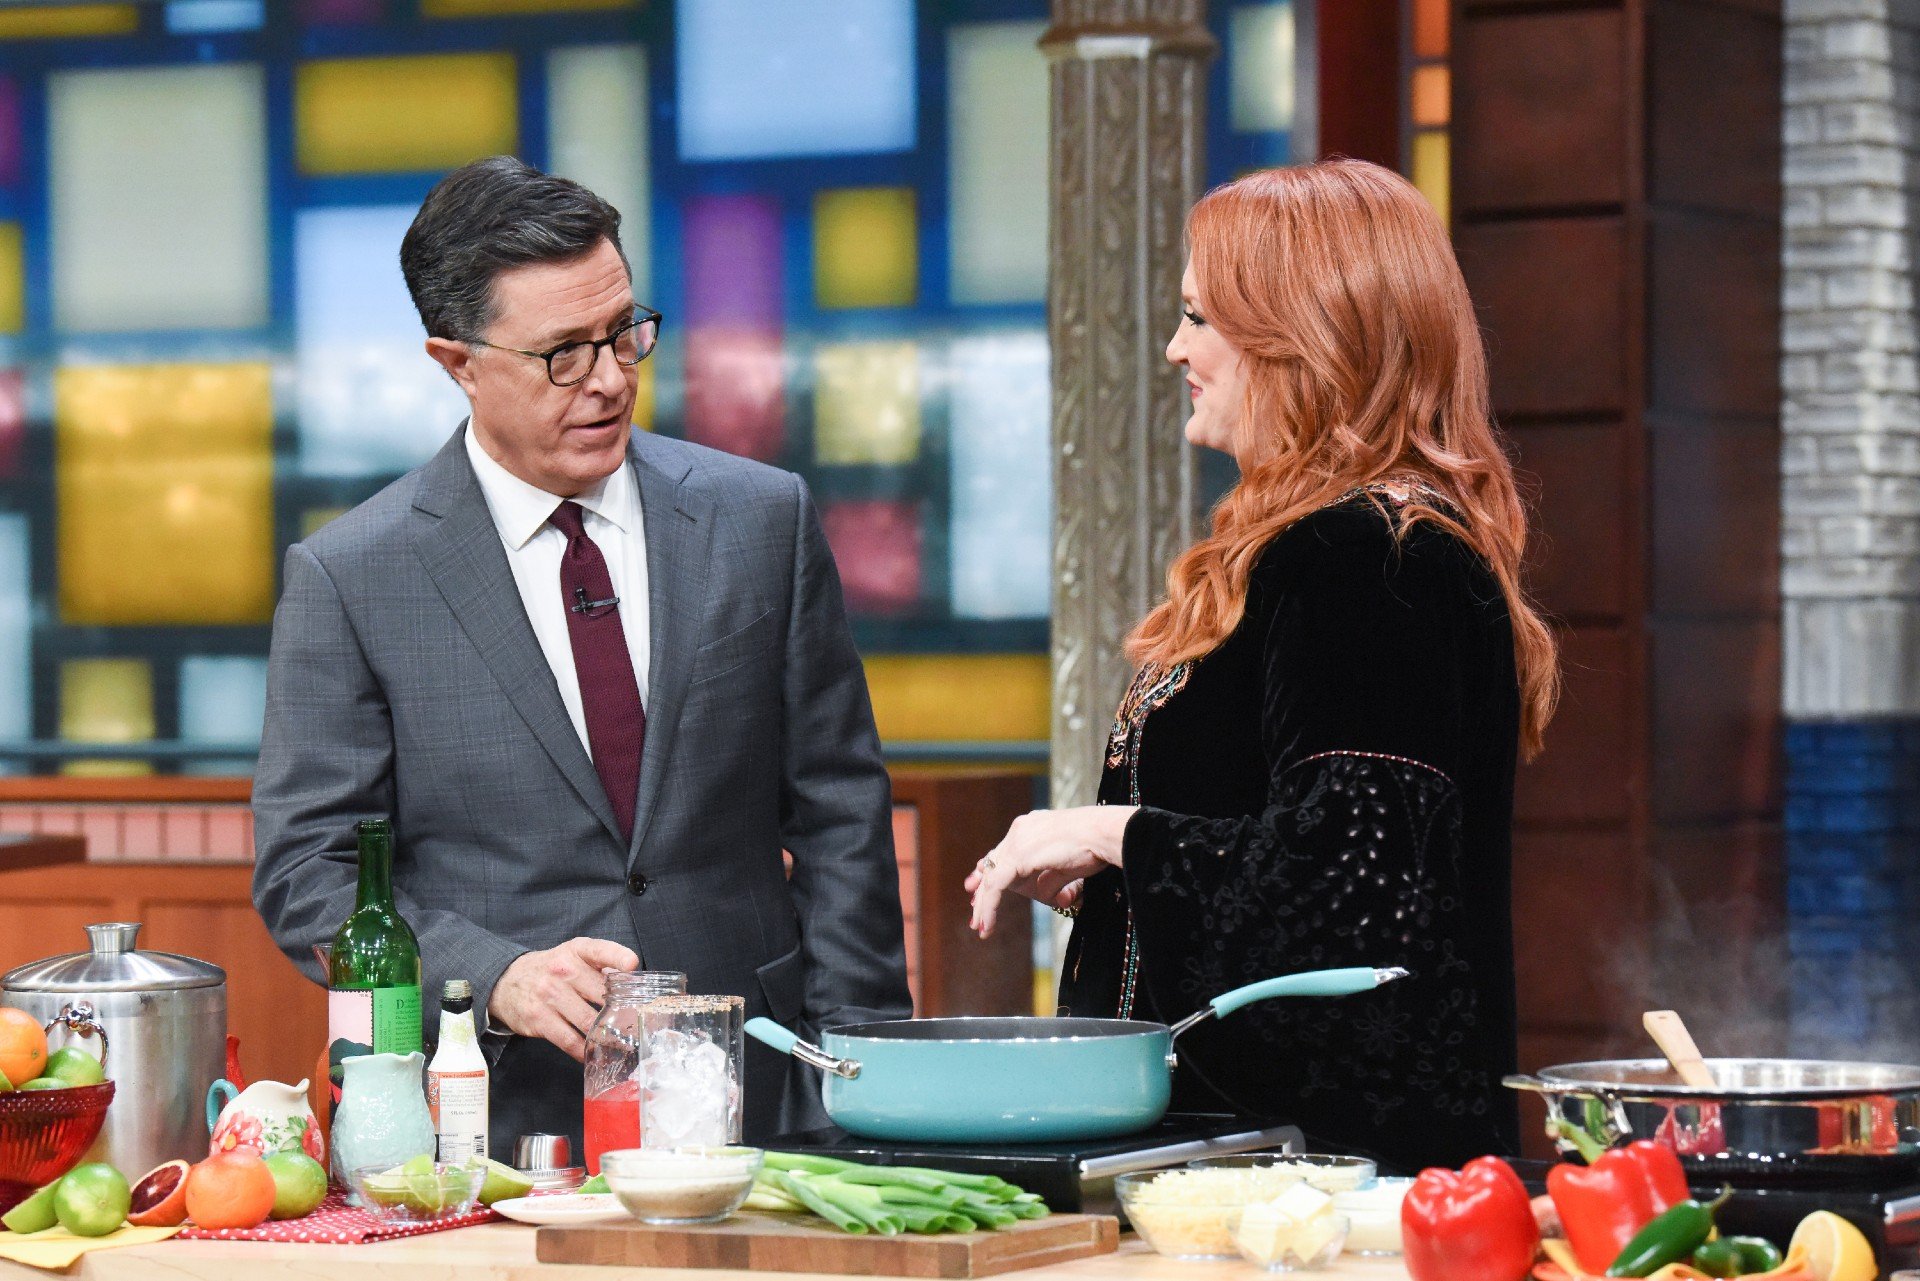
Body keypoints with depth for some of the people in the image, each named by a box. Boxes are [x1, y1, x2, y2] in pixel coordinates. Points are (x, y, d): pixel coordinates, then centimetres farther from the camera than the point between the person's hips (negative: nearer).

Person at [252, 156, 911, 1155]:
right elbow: (306, 868, 1)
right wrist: (495, 977, -15)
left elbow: (839, 815, 11)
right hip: (498, 1128, -2)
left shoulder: (761, 520, 9)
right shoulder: (350, 577, 1)